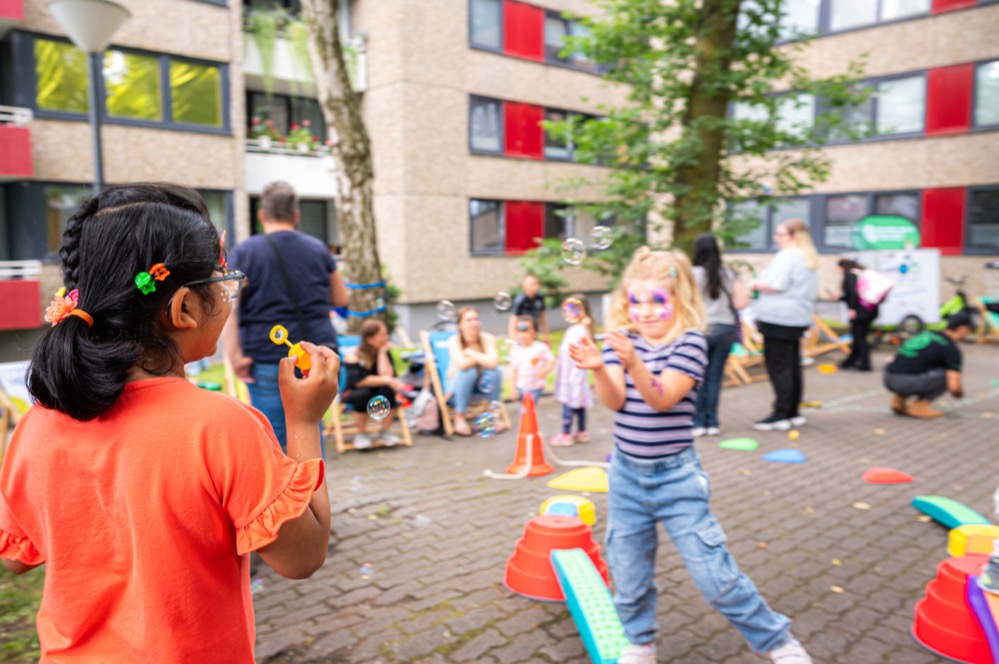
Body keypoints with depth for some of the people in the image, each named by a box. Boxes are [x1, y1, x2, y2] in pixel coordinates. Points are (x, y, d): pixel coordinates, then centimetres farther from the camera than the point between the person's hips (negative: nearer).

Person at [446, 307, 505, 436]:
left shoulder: (488, 338, -16)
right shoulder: (454, 341, -20)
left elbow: (493, 362, -33)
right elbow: (462, 364, -38)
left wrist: (471, 353, -25)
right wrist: (481, 358, -23)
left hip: (483, 383, 2)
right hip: (458, 384, -2)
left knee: (494, 370, -27)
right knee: (468, 371, -33)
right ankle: (460, 417, -16)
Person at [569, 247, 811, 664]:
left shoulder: (689, 341, -12)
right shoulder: (621, 340, 0)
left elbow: (663, 398, -24)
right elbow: (614, 400, -11)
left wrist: (633, 363, -41)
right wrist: (598, 368, -31)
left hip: (676, 476, -4)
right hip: (626, 474, 4)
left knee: (715, 574, 0)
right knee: (629, 574, 15)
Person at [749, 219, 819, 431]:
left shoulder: (787, 256, -13)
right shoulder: (809, 258, 18)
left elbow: (776, 286, -19)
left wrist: (755, 285, -4)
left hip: (779, 318, -10)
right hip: (798, 317, 10)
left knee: (778, 367, -6)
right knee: (792, 366, 13)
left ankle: (780, 415, -4)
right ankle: (793, 413, 20)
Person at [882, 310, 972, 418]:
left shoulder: (927, 333, 19)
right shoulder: (951, 348, -3)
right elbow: (954, 386, -10)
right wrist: (960, 393, 16)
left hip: (888, 378, 8)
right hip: (905, 382, -8)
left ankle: (900, 397, 15)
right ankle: (919, 405, 0)